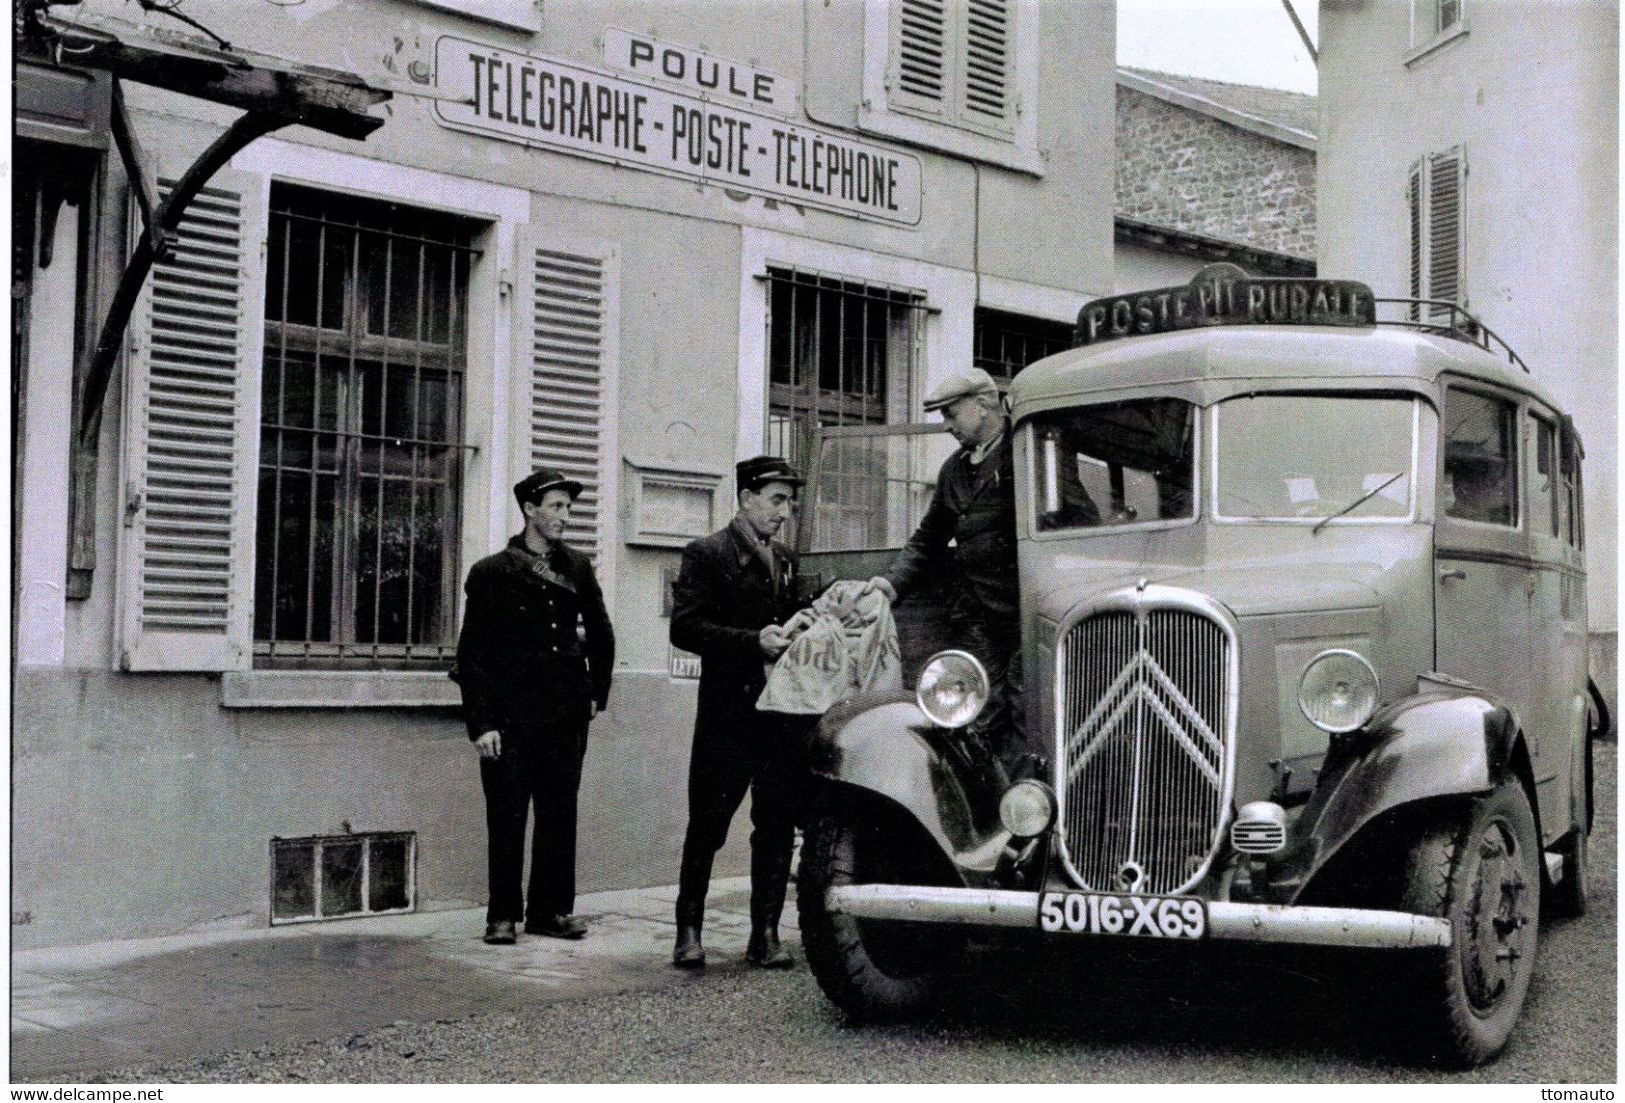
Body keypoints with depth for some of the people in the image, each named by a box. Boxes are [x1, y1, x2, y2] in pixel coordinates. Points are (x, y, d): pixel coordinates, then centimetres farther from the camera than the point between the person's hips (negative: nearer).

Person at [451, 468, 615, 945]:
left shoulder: (577, 568, 10)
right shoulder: (492, 572, -2)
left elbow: (600, 634, 22)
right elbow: (472, 653, -5)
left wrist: (597, 693, 17)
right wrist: (482, 723, -10)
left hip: (565, 716, 4)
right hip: (510, 718, -4)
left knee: (559, 815, 7)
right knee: (506, 819, 0)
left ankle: (551, 909, 17)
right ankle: (503, 915, 10)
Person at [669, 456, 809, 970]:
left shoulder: (785, 559, 18)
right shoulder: (707, 554, -2)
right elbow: (684, 627, -12)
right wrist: (754, 642, -19)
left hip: (784, 711, 6)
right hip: (728, 711, -6)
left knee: (777, 826, 6)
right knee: (707, 826, 1)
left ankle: (765, 934, 13)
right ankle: (689, 930, 12)